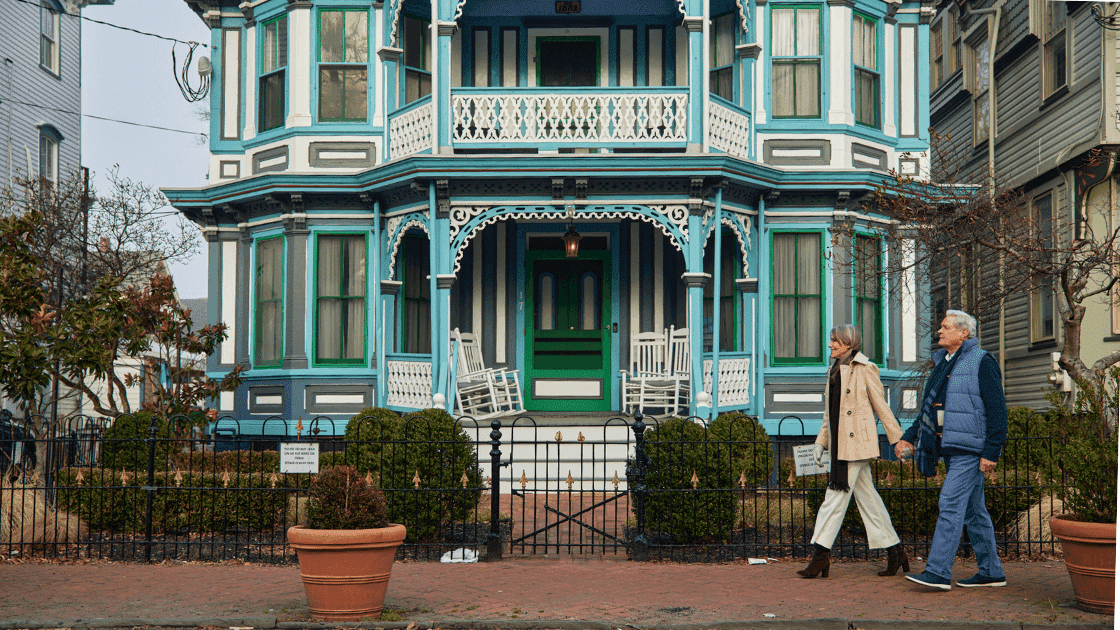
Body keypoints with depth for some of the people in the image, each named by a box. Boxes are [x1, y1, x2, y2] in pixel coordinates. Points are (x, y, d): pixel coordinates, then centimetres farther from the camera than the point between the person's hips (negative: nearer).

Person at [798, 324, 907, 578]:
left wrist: (898, 439, -1)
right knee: (867, 498, 9)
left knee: (837, 496, -8)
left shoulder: (865, 369, -6)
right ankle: (895, 552, 15)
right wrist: (821, 441, 13)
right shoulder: (834, 371, 16)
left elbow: (881, 407, -3)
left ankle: (821, 555, -5)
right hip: (840, 443, 8)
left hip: (858, 441, -8)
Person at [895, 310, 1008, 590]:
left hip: (969, 450, -9)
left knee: (950, 505, -14)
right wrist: (909, 437, 12)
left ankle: (937, 572, -15)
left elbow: (997, 410, -12)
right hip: (950, 449, 9)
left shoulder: (982, 363, -8)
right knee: (973, 511, 12)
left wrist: (991, 452, -18)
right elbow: (928, 409, 23)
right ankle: (991, 572, 19)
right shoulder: (942, 363, 18)